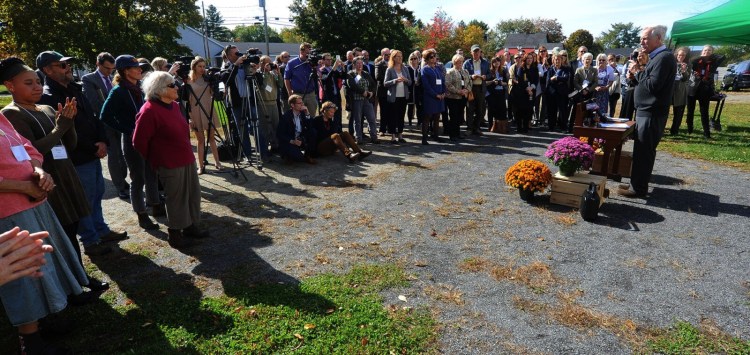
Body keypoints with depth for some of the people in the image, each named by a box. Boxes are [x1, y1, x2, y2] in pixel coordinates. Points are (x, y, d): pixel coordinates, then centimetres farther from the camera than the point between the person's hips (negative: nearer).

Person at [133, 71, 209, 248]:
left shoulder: (173, 105, 9)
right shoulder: (149, 111, -16)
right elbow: (139, 141, -12)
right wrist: (153, 160, 0)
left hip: (187, 159, 8)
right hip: (170, 164, -8)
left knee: (193, 193, 13)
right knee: (176, 198, 3)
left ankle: (190, 226, 30)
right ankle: (175, 234, 20)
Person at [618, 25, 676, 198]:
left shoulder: (664, 57, -15)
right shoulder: (656, 57, 17)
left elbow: (653, 85, -22)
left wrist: (637, 72, -10)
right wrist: (638, 72, 1)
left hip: (651, 114, -10)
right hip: (645, 111, 10)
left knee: (643, 152, -4)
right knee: (642, 151, 14)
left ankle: (638, 188, 4)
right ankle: (637, 183, 22)